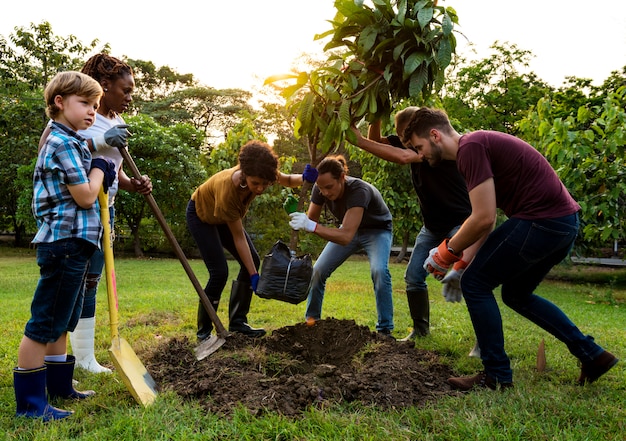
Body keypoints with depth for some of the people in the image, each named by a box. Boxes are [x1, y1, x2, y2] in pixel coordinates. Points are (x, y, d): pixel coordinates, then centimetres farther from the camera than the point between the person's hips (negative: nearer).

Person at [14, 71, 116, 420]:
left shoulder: (68, 142, 18)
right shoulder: (65, 144, -14)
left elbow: (87, 191, 22)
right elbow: (85, 196, -17)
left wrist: (102, 174, 4)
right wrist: (98, 167, -1)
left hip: (73, 244, 11)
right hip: (65, 243, -11)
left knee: (62, 322, 18)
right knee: (44, 324, -3)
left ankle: (59, 385, 31)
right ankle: (30, 402, 5)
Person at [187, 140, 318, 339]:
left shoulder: (260, 173, -28)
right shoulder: (227, 190, -42)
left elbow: (287, 180, -6)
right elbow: (238, 238, -32)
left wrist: (304, 178, -29)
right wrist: (254, 276, -30)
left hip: (224, 216, 7)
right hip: (201, 215, -7)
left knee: (252, 261, -4)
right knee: (219, 272, -17)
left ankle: (237, 322, 5)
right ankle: (203, 331, 0)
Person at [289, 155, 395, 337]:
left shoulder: (359, 191, -41)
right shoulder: (320, 189, -23)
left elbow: (346, 236, -49)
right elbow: (310, 220, -13)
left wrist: (312, 226, -59)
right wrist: (296, 214, -34)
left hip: (377, 231, -5)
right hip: (350, 229, 5)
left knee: (379, 270, -31)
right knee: (318, 270, -5)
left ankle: (385, 329, -16)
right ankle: (311, 320, 14)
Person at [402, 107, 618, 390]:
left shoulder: (470, 148, -13)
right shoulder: (480, 145, 18)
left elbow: (483, 219, -19)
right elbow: (486, 219, 20)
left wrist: (448, 252, -5)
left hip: (541, 221, -10)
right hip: (564, 221, 10)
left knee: (475, 285, -2)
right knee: (516, 295, 23)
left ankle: (497, 376, 9)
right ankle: (593, 355, 27)